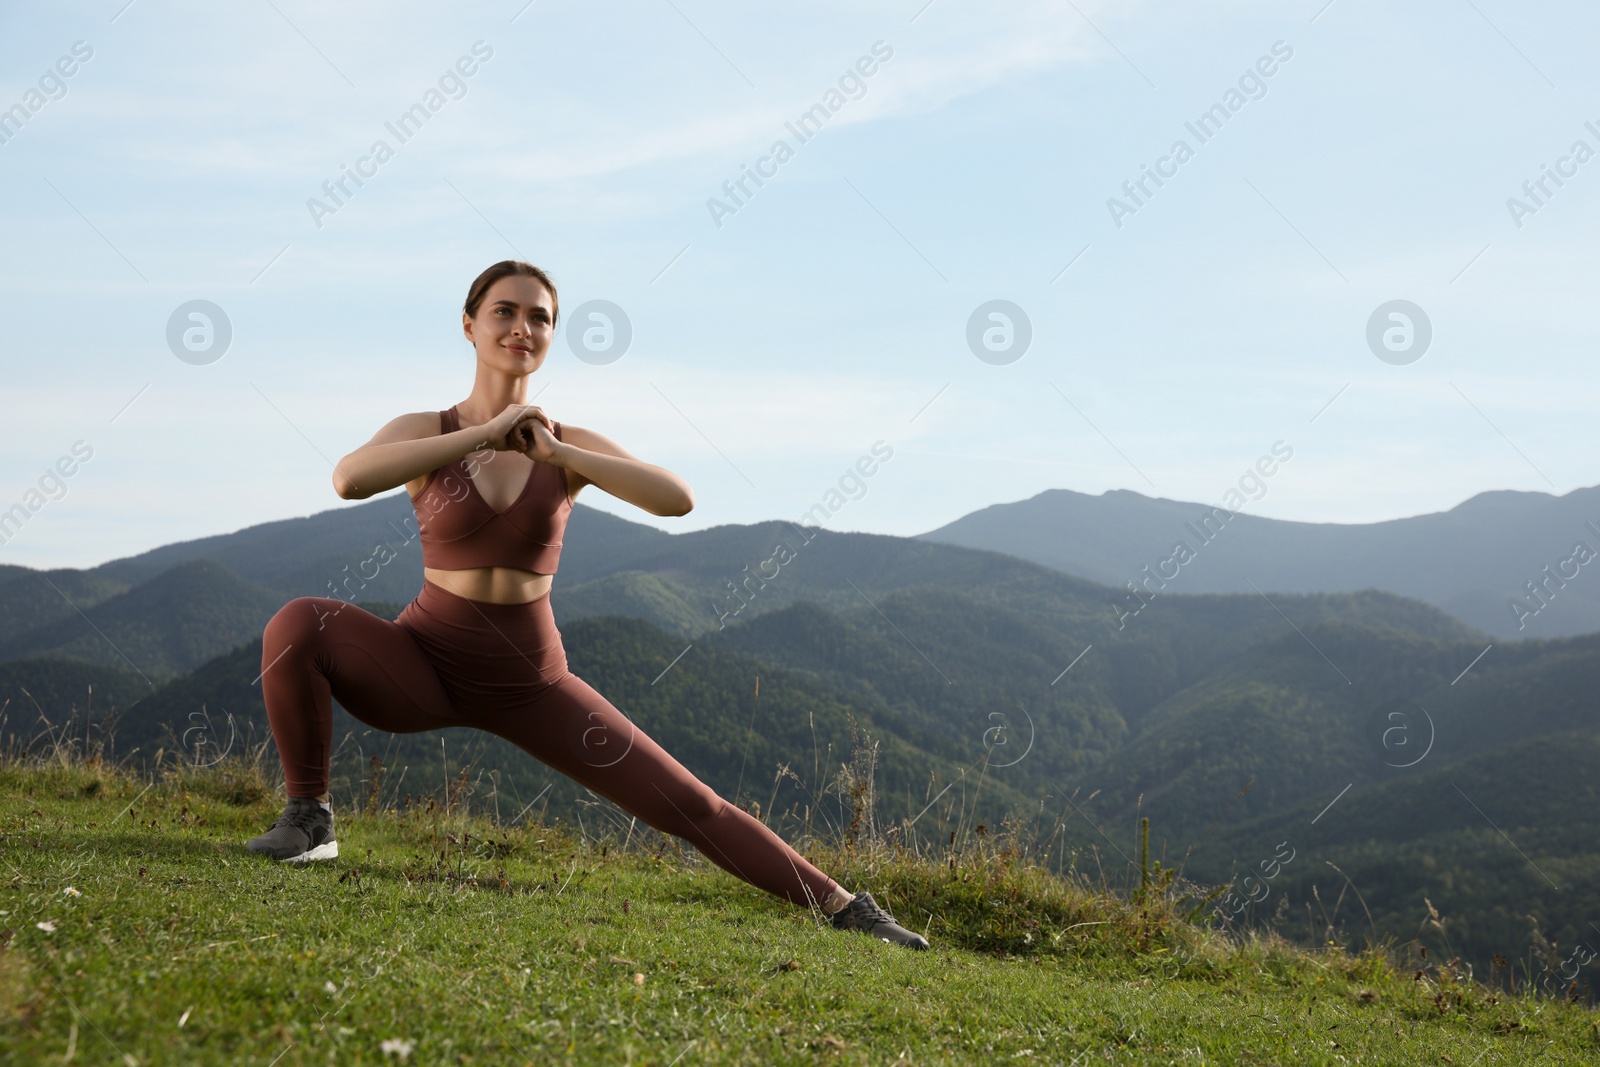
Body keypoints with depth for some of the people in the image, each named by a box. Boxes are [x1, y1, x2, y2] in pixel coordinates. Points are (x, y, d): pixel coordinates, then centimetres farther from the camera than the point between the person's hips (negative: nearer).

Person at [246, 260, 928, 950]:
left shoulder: (574, 447, -2)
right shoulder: (424, 431, -6)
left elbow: (678, 499, -19)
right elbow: (348, 479, -30)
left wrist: (555, 453, -25)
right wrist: (484, 434, -28)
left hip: (529, 684, 1)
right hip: (422, 666, -1)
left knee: (690, 806, -3)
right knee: (298, 624, -30)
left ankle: (847, 910, 7)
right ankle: (307, 819, -12)